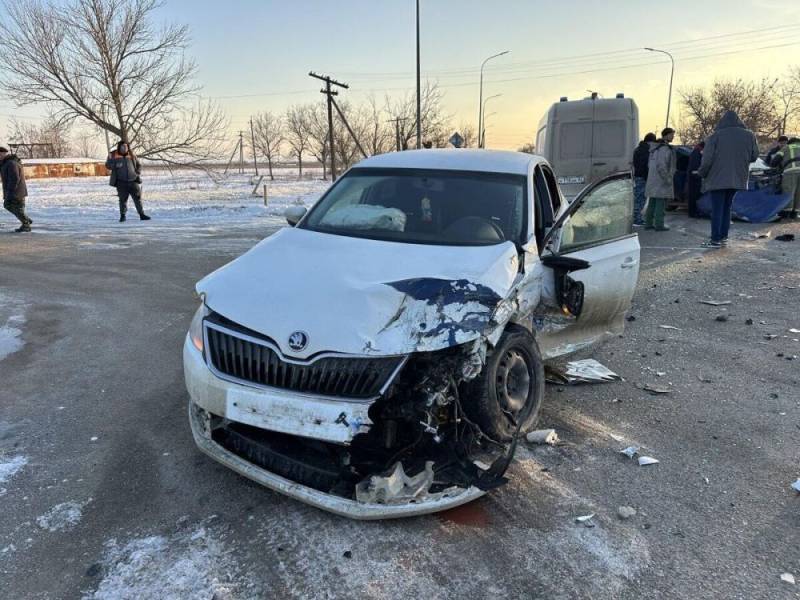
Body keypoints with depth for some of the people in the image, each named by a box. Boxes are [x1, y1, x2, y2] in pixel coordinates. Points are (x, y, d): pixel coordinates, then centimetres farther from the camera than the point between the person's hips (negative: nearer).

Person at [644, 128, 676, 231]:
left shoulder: (655, 148, 14)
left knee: (652, 203, 13)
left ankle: (648, 223, 17)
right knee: (661, 203, -5)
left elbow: (649, 164, 19)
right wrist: (667, 179, -17)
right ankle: (659, 224, -3)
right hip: (661, 181, -9)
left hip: (653, 180, 9)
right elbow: (661, 166, -22)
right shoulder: (665, 148, -16)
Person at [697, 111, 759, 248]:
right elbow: (754, 156, 8)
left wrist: (701, 173, 4)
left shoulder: (715, 136, -9)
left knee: (717, 210, 0)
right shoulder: (749, 135, 3)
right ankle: (723, 237, 16)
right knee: (726, 208, 15)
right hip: (737, 179, 4)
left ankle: (716, 240, -1)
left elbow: (707, 159, -11)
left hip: (718, 178, -4)